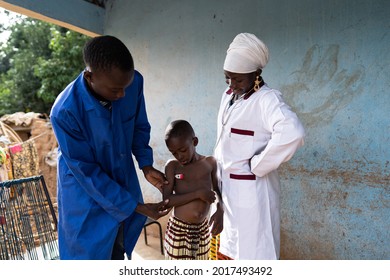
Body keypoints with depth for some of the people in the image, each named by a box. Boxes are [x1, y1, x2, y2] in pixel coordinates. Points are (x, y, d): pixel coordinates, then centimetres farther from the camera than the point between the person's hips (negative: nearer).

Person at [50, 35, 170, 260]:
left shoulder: (134, 82, -21)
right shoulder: (65, 112, -32)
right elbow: (87, 173, -23)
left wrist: (146, 165, -13)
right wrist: (137, 207, -21)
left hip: (123, 181, 4)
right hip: (86, 193, -4)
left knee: (118, 251, 22)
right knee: (90, 254, 13)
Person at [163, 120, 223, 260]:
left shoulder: (210, 162, -3)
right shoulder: (172, 166, -9)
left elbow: (217, 190, 9)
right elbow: (167, 200, -15)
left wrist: (220, 211, -9)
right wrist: (197, 193, -22)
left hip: (202, 228, 3)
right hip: (179, 229, -2)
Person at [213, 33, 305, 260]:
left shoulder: (267, 99, -19)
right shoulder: (229, 95, 6)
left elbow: (292, 133, -38)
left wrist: (257, 165, -27)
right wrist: (218, 168, 13)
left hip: (251, 190, -8)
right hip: (226, 185, 8)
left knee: (253, 251, 8)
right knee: (229, 248, 23)